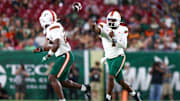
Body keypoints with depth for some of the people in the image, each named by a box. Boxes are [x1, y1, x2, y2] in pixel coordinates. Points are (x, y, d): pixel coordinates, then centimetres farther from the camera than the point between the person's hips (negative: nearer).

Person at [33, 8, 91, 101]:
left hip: (65, 56, -10)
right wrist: (41, 49, 20)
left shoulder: (53, 28, -17)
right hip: (62, 56, 10)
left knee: (52, 78, -16)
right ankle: (84, 88, 30)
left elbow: (56, 45, -27)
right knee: (62, 81, 19)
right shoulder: (50, 29, 14)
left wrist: (47, 57, -20)